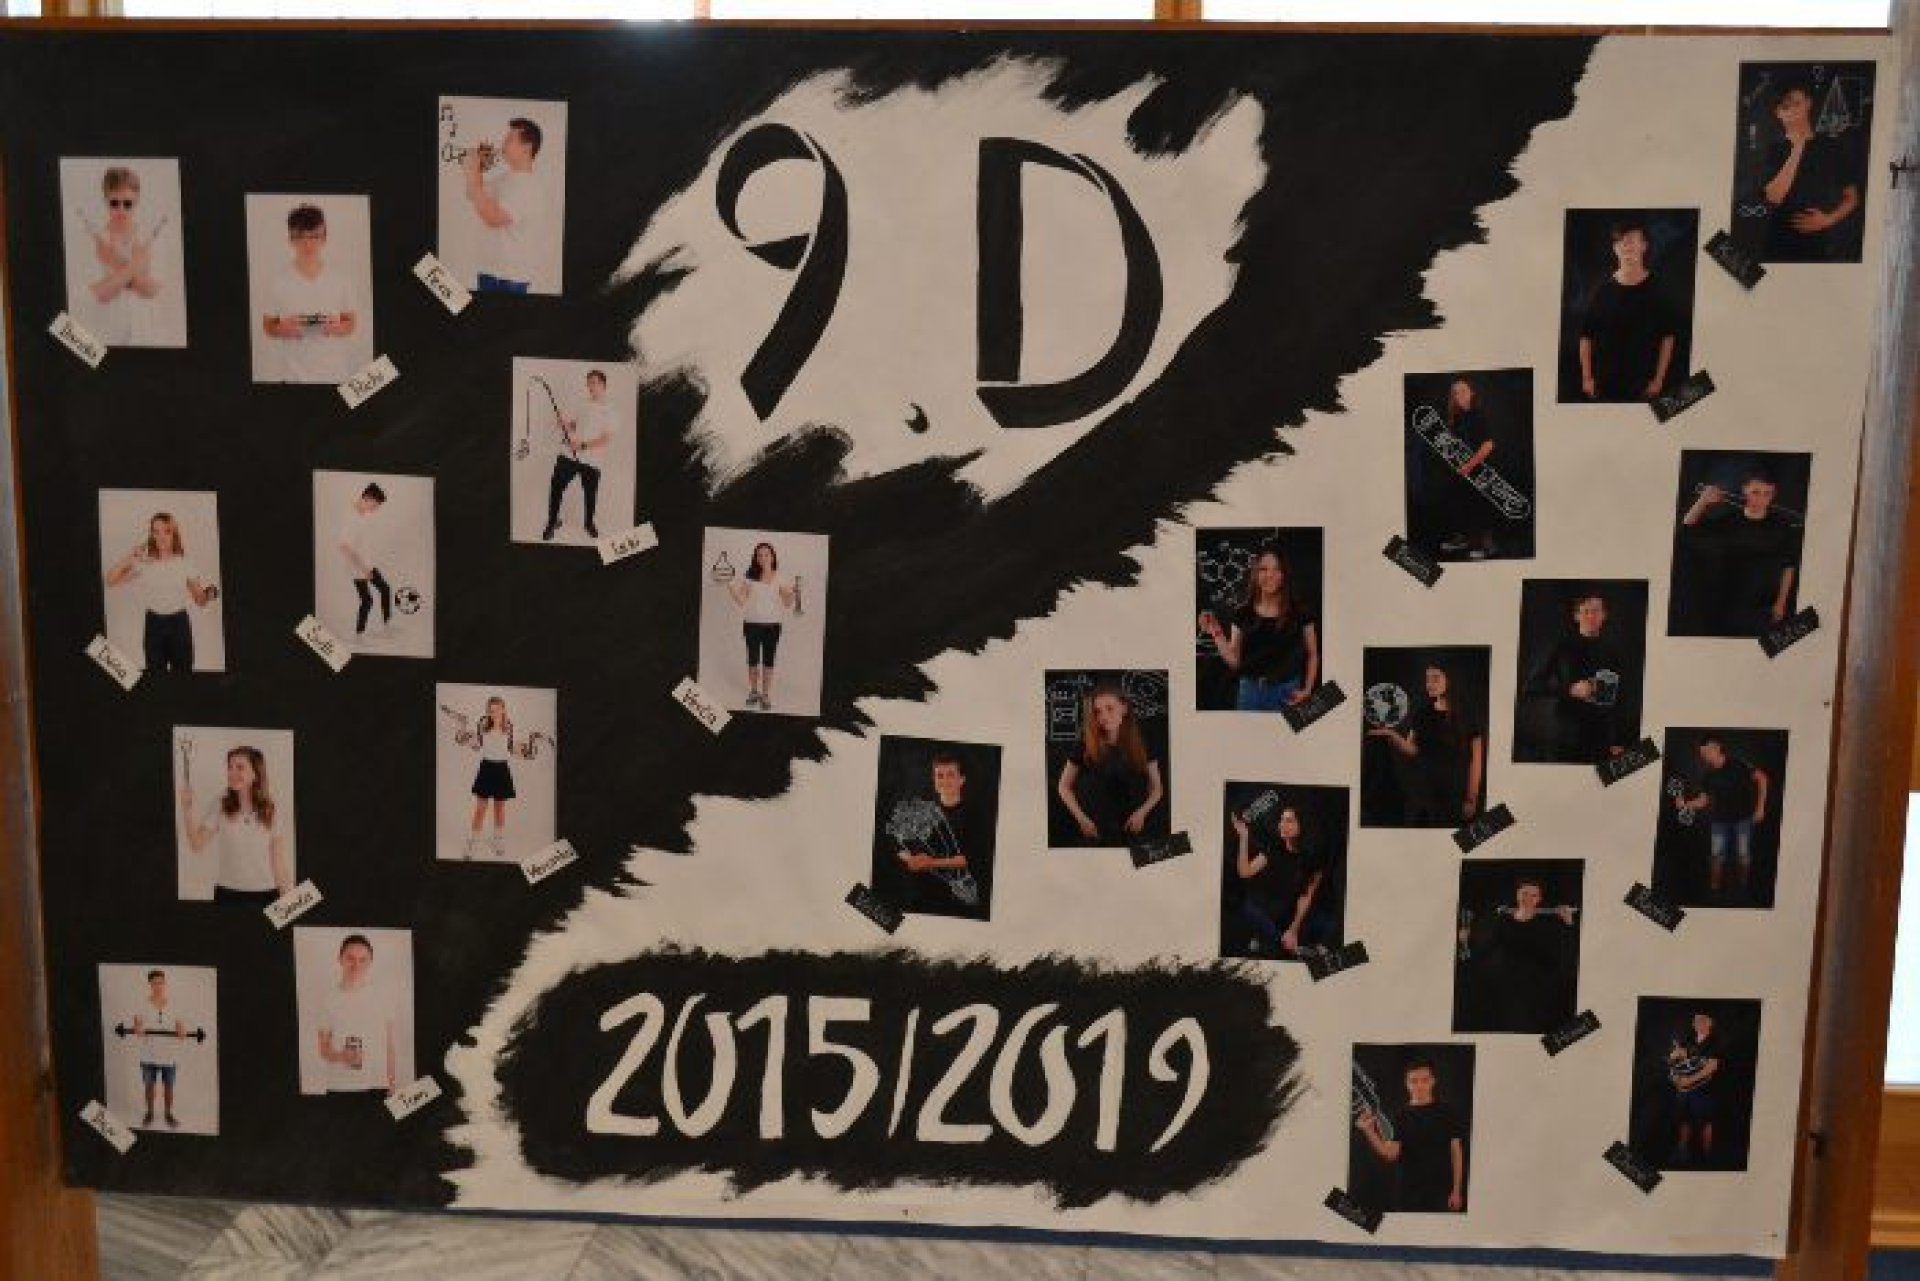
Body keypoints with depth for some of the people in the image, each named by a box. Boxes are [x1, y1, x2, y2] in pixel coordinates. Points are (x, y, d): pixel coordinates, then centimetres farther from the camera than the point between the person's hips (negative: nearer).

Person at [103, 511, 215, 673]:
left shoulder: (185, 564, -2)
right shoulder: (144, 563, -2)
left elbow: (200, 601, 2)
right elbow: (110, 580, -9)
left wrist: (209, 596, -22)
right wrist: (130, 556, -13)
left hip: (179, 623, 0)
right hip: (154, 625, 0)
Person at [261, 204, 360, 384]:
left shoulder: (340, 279, -2)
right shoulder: (280, 282, -3)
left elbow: (352, 322, 6)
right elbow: (268, 325, 5)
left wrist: (338, 328, -16)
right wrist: (282, 329, -17)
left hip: (335, 374, 1)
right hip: (296, 375, -1)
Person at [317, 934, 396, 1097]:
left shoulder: (380, 998, 5)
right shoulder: (329, 999, 1)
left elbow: (389, 1046, 9)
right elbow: (323, 1049, 3)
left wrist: (392, 1083, 7)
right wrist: (341, 1056, -18)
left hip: (377, 1085, 1)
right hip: (339, 1087, -1)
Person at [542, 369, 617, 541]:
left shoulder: (609, 411, -6)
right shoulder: (584, 405, 12)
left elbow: (605, 439, -13)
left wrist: (583, 445, -22)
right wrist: (566, 424, 3)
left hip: (591, 460, -4)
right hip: (569, 455, 4)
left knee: (590, 494, 9)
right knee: (556, 488, -2)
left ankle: (589, 523, 34)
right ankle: (552, 522, 13)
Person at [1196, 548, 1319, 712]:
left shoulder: (1298, 613, -1)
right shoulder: (1243, 614, 3)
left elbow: (1313, 655, 9)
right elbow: (1234, 661, 4)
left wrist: (1307, 690, -1)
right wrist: (1217, 634, -8)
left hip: (1286, 693, -1)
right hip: (1251, 692, 2)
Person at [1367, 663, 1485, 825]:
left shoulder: (1466, 716, -3)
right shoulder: (1421, 714, 8)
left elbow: (1476, 759, -2)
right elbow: (1412, 750, 2)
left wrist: (1471, 799, -4)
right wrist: (1391, 735, -17)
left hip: (1453, 795, -4)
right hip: (1420, 789, 4)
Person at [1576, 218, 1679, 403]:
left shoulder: (1656, 290, -2)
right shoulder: (1602, 290, 0)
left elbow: (1668, 338, 1)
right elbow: (1586, 337, 5)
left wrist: (1659, 379, -4)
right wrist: (1586, 378, 0)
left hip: (1642, 386, -1)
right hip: (1604, 384, 1)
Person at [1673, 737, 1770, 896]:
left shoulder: (1738, 765, -14)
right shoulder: (1708, 776, 0)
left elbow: (1762, 778, -10)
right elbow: (1703, 800, 4)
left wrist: (1760, 806, -11)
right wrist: (1685, 804, -14)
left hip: (1743, 818, -4)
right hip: (1720, 820, 4)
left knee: (1743, 855, 4)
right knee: (1716, 856, 1)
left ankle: (1743, 887, 20)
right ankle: (1714, 889, 12)